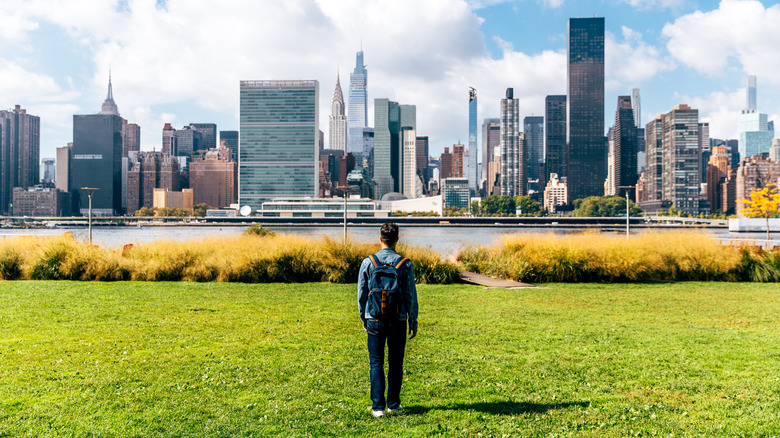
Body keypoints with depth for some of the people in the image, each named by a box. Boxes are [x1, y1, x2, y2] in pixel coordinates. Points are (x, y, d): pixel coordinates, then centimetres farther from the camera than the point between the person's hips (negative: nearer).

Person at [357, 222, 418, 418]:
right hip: (398, 320, 0)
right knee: (395, 363, 13)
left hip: (375, 320, 0)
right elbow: (411, 296, -3)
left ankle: (378, 406, 5)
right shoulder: (405, 264, -6)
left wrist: (363, 317, 17)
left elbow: (361, 294, 4)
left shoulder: (368, 262, -3)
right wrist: (413, 321, 8)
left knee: (376, 363, 7)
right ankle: (393, 404, 21)